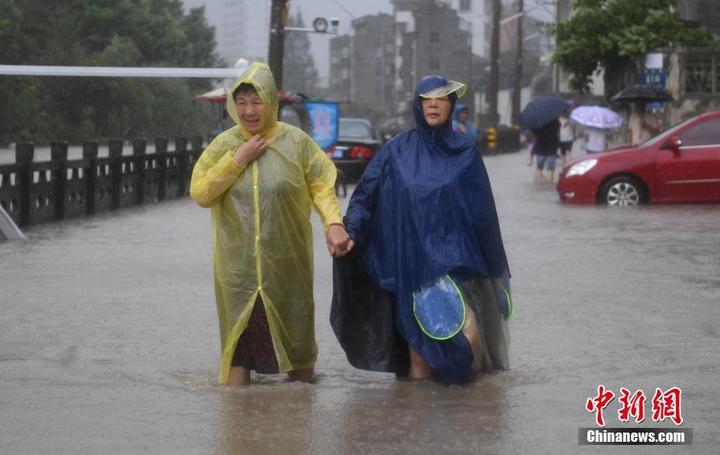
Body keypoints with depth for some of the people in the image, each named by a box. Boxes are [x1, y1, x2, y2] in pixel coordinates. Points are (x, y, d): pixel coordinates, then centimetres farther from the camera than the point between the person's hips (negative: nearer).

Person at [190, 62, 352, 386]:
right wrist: (238, 159, -12)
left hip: (287, 263, -1)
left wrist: (333, 222, -20)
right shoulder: (223, 144, 2)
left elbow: (321, 186, -3)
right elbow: (199, 193, -5)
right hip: (238, 265, 1)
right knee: (238, 337, 3)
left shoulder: (296, 142, -3)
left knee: (296, 335, 10)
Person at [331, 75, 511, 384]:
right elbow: (365, 195, 0)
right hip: (411, 264, 1)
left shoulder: (466, 154, 6)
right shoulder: (397, 151, 6)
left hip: (455, 261, -1)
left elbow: (483, 212, 9)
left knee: (467, 337, -17)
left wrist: (494, 270, 10)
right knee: (419, 352, 1)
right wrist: (350, 232, -16)